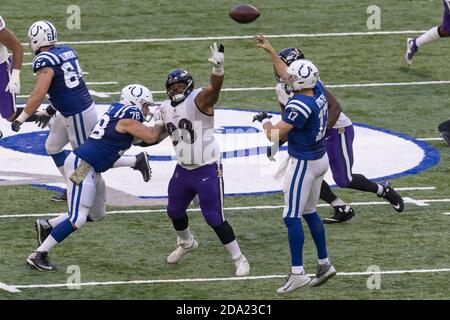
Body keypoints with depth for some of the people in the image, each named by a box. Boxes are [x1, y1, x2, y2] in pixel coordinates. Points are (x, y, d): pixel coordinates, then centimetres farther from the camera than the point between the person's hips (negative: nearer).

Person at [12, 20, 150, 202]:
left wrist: (21, 119, -15)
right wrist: (49, 112, 23)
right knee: (52, 147, 21)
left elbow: (38, 95, -24)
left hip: (78, 115, -9)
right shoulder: (67, 51, 6)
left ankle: (136, 161, 5)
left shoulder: (45, 61, -20)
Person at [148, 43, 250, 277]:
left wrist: (218, 68, -59)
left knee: (215, 219, -8)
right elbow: (159, 130, 24)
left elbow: (215, 87, -39)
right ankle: (186, 244, 52)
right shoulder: (166, 108, 4)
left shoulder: (199, 100, -18)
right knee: (174, 211, 22)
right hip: (183, 170, 8)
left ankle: (239, 259, 7)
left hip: (207, 170, -7)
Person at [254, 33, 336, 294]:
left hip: (303, 163, -9)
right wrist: (271, 51, 23)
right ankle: (325, 264, 24)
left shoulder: (300, 105, -26)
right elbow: (287, 75, 17)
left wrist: (265, 121, -2)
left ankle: (297, 272, -3)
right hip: (321, 159, 9)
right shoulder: (318, 90, -2)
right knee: (310, 213, 19)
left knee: (292, 217, -3)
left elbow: (276, 136, -21)